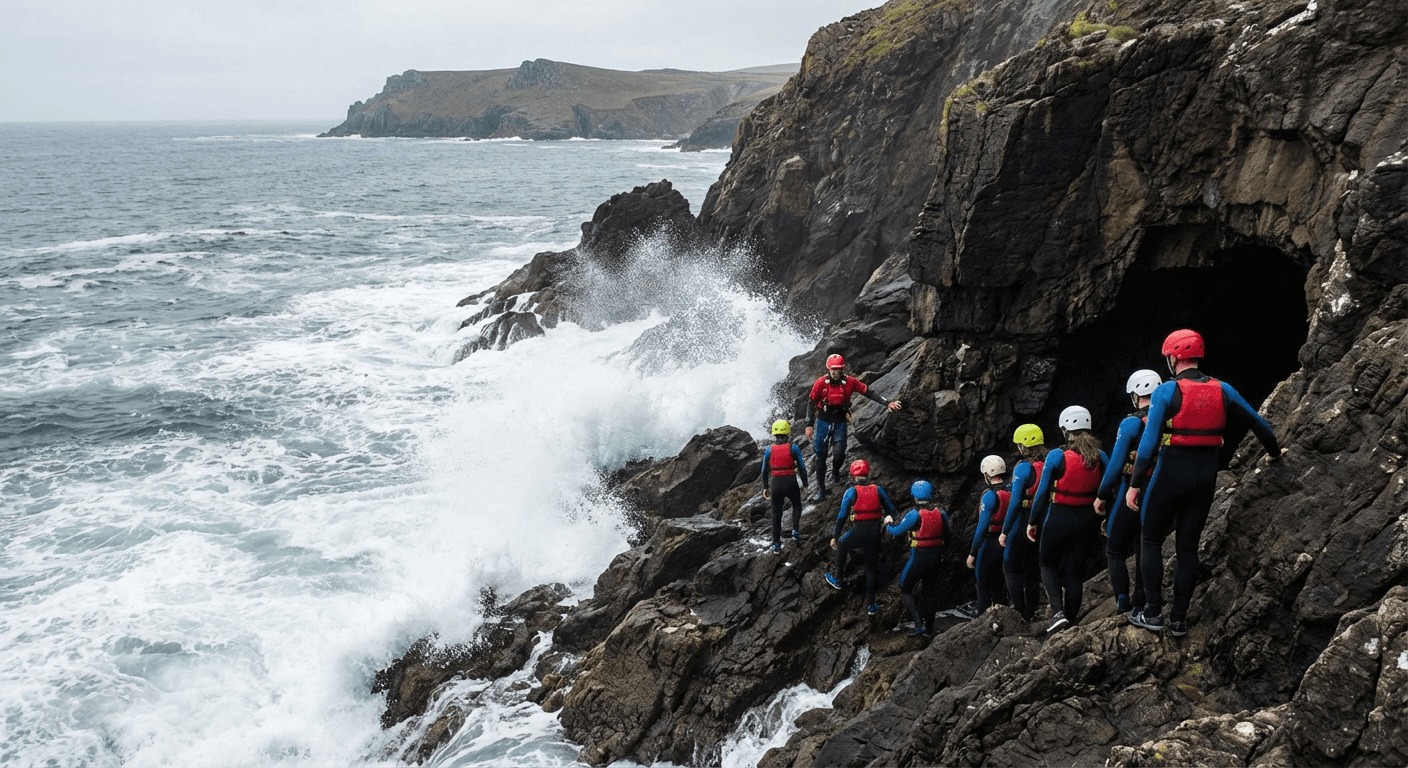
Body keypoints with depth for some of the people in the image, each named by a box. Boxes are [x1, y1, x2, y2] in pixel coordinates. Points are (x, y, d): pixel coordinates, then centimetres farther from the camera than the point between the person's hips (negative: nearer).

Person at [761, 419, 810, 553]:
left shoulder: (769, 450, -2)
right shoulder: (793, 448, -8)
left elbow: (764, 470, 3)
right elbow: (802, 467, -4)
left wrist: (765, 487, 13)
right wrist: (804, 483, 9)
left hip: (775, 483, 2)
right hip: (791, 482, -2)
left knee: (776, 513, 10)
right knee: (796, 506, 25)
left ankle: (776, 544, 11)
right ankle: (795, 531, 11)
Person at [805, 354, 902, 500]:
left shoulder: (850, 382, -10)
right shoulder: (821, 383, -12)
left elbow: (868, 393, -5)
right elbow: (811, 402, -6)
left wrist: (886, 403, -13)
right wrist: (809, 424, -9)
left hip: (840, 422, 1)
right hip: (823, 421, -1)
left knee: (840, 453, -8)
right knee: (820, 453, 0)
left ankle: (835, 471, 29)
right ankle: (820, 487, 11)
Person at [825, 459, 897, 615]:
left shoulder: (851, 492, -7)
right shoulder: (878, 490, 2)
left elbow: (842, 516, -7)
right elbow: (891, 511, 8)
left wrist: (835, 536, 0)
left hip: (858, 532, -3)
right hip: (875, 534, 3)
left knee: (842, 544, 30)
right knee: (872, 567, 15)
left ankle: (838, 578, 35)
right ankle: (871, 605, 17)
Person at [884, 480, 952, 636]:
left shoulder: (914, 515, -19)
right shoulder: (940, 513, -3)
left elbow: (896, 531, -10)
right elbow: (947, 533, 11)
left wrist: (888, 523, 10)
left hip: (918, 557, -6)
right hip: (935, 557, 6)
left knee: (905, 590, 8)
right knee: (930, 592, 18)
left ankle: (918, 623, -5)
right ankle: (929, 627, 24)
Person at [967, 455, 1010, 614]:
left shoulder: (990, 495, -18)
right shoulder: (1011, 492, 1)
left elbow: (982, 528, -19)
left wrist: (972, 553, -14)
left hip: (990, 544, -7)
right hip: (1006, 544, 7)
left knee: (983, 587, 2)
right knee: (998, 586, 17)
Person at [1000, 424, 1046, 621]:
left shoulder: (1023, 468, -16)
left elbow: (1015, 502, -19)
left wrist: (1004, 531, -14)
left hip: (1023, 524, -6)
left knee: (1011, 567, 7)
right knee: (1033, 569, 15)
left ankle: (1018, 609, -2)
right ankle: (1030, 613, 18)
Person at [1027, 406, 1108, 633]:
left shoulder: (1057, 456, -13)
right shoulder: (1100, 456, -2)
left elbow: (1042, 492, -8)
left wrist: (1032, 522, 2)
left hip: (1059, 518, -3)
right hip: (1088, 519, 3)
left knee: (1048, 564, 16)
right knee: (1074, 571, 14)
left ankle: (1058, 611, -3)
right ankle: (1071, 617, 14)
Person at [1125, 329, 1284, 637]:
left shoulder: (1166, 392, -12)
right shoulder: (1222, 390, 3)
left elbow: (1149, 442, -15)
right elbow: (1257, 422, 14)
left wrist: (1135, 484, -11)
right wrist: (1275, 451, 31)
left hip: (1171, 473, -4)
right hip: (1207, 475, 4)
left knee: (1151, 541, 9)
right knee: (1188, 545, 10)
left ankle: (1152, 613, 5)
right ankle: (1179, 618, 11)